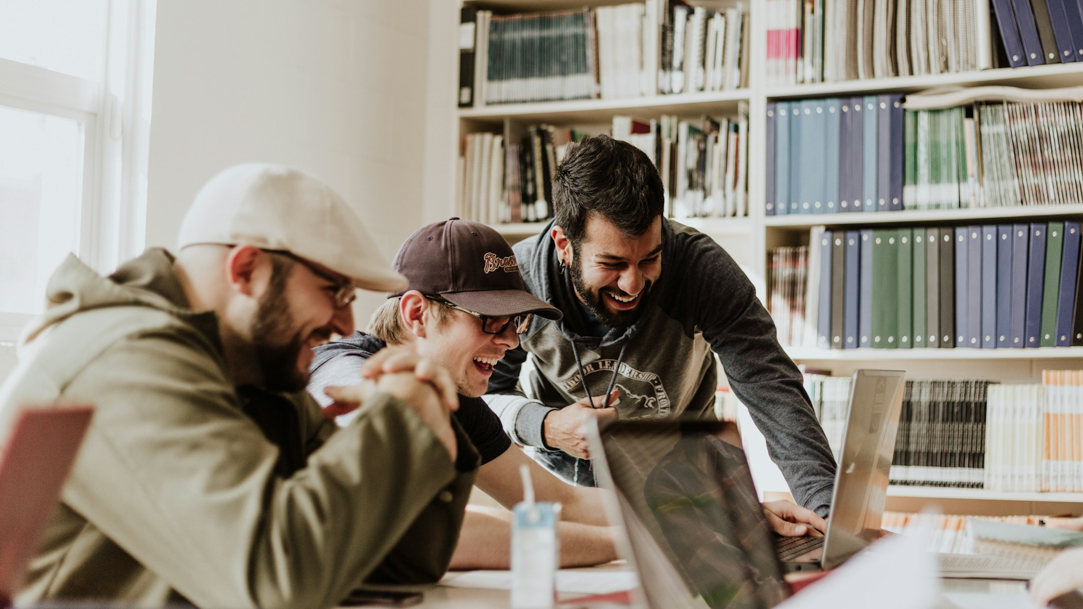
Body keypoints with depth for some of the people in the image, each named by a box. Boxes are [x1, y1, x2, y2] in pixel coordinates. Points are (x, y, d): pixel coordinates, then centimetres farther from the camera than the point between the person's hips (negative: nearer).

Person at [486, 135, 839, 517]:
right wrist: (545, 426, -32)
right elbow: (483, 393, -11)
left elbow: (772, 390, -29)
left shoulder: (702, 268, -26)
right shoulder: (517, 279, -23)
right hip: (559, 471, -2)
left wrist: (828, 508, -43)